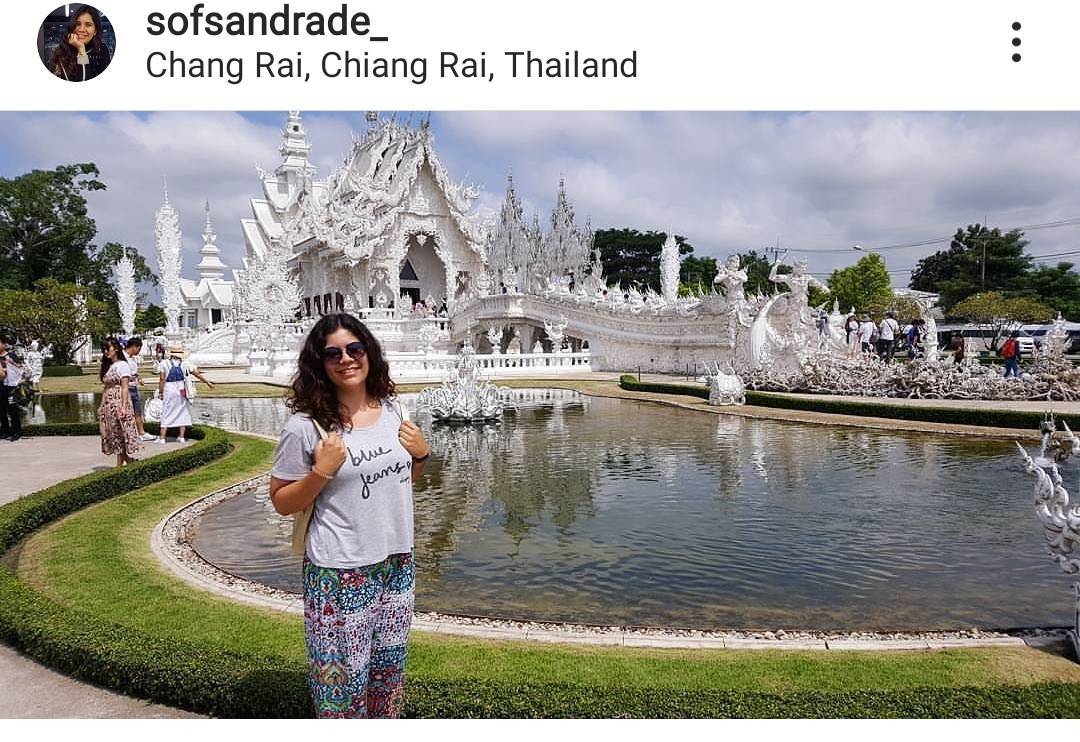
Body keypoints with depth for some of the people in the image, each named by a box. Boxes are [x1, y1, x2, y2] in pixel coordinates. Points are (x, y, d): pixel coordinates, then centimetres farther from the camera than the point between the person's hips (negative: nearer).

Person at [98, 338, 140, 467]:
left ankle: (127, 462, -1)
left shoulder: (122, 365, -7)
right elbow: (106, 388, 15)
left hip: (119, 402, -8)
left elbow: (125, 388, -13)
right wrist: (101, 406, 11)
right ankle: (120, 464, 11)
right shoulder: (107, 366, 16)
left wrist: (123, 407, -19)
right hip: (108, 405, 8)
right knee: (115, 436, 8)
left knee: (122, 433, -5)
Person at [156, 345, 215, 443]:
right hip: (182, 392, 1)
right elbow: (198, 374, 9)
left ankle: (162, 438, 2)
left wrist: (160, 392, 0)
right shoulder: (185, 364, 4)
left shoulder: (164, 363, 1)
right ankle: (181, 437, 10)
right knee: (183, 413, 11)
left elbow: (162, 379, -5)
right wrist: (208, 382, 20)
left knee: (166, 413, 4)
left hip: (169, 391, -1)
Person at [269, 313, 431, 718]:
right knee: (343, 677, 5)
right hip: (340, 573, -5)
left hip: (397, 562, 5)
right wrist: (321, 471, -22)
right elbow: (282, 502, -7)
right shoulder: (305, 426, -14)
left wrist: (421, 455, -3)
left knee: (390, 669, 20)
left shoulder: (393, 411, 3)